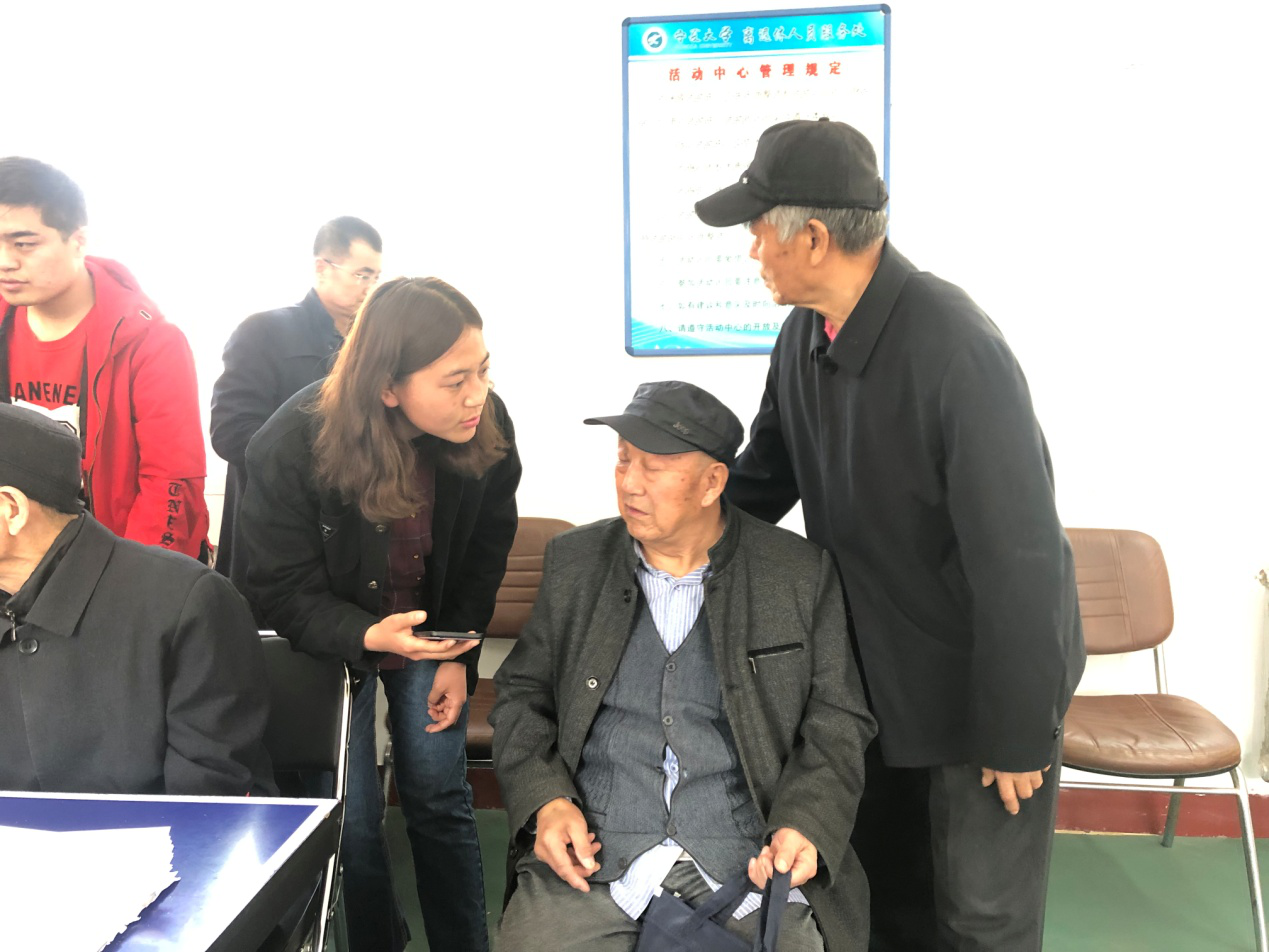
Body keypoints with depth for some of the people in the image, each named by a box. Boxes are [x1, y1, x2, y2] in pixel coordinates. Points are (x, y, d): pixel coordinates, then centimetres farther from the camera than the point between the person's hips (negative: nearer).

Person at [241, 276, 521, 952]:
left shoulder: (487, 430, -20)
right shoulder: (291, 446, -29)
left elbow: (484, 552, -2)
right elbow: (283, 592, -21)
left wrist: (459, 654, -5)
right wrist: (370, 636, -39)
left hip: (432, 633, 2)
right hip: (332, 642, -2)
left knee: (440, 800, 5)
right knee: (350, 818, 3)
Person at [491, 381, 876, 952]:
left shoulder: (803, 573, 2)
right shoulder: (573, 561, 8)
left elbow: (837, 722, 5)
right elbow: (521, 694, 12)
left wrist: (804, 826, -11)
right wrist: (545, 801, -4)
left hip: (747, 857, 0)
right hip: (591, 850, 1)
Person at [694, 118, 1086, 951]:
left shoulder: (956, 350, -30)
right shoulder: (806, 333, -6)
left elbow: (1018, 555, -26)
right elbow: (765, 477, 7)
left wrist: (1018, 733, -18)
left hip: (980, 679, -6)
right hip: (877, 665, 7)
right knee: (891, 880, 24)